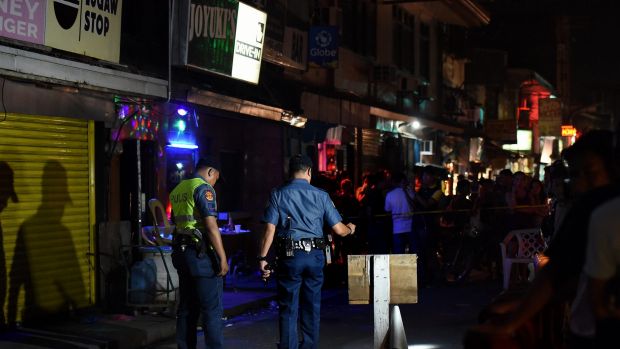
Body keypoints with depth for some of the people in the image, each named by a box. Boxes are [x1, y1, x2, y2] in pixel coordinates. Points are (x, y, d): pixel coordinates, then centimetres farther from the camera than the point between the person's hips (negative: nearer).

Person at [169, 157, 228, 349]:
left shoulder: (177, 190, 16)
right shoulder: (204, 188, -10)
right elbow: (211, 225, -18)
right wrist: (222, 257, -16)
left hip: (182, 252, 8)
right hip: (202, 253, -8)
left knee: (187, 308, 12)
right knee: (212, 310, -5)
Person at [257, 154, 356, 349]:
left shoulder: (278, 195, 1)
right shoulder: (320, 196, 3)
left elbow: (270, 230, -6)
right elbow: (339, 229, 3)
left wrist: (262, 258, -2)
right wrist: (350, 229, 25)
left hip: (289, 256, -1)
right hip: (315, 256, 1)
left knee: (289, 309, 4)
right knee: (312, 308, 13)